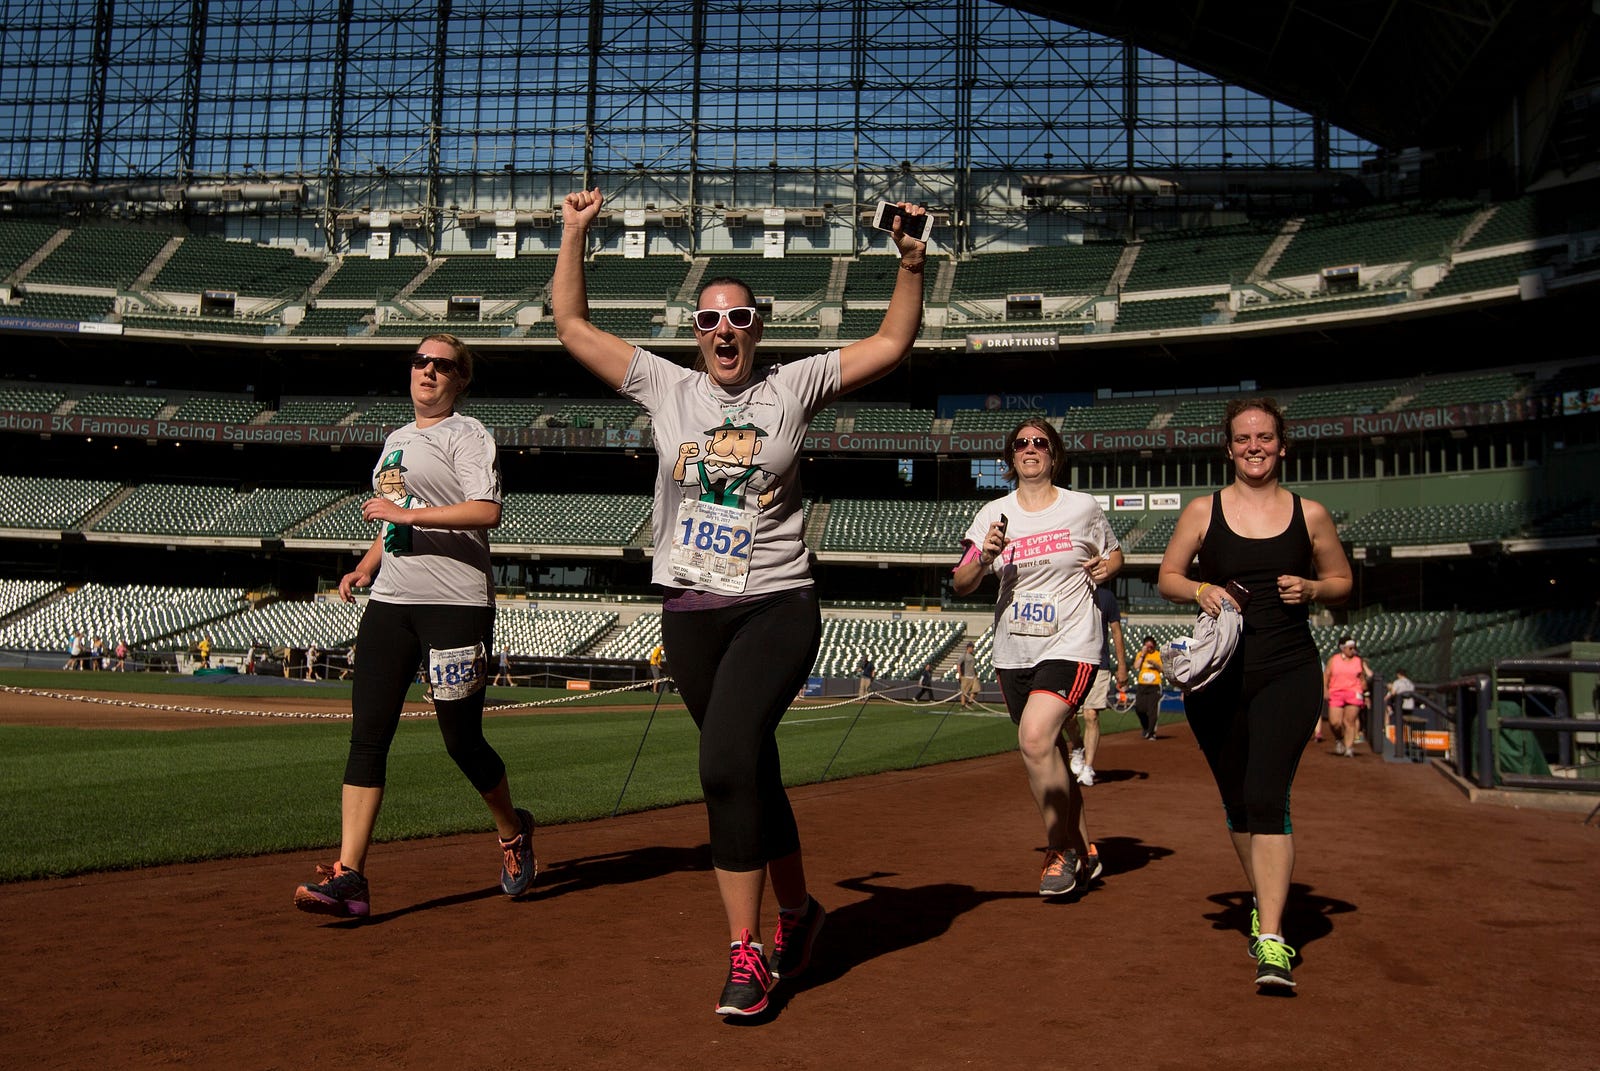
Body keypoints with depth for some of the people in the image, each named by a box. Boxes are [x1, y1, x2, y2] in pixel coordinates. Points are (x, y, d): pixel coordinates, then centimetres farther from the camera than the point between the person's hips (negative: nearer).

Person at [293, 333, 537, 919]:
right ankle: (348, 876, -4)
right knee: (367, 735, -3)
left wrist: (404, 513, -18)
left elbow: (487, 512, -19)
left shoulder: (467, 434, -3)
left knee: (461, 739, -1)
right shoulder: (396, 440, 22)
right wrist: (365, 566, 13)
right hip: (389, 603, 7)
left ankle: (513, 832, 26)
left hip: (456, 604, -7)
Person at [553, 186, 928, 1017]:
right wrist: (574, 234, 12)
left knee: (727, 763, -20)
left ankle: (744, 951, -9)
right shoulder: (666, 387, 8)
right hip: (690, 614, 3)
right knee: (749, 771, 11)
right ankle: (796, 909, 31)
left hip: (777, 608, -3)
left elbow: (891, 344, 5)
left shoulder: (792, 388, 4)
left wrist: (910, 264, -6)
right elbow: (572, 327, 12)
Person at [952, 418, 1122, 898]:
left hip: (1071, 645, -4)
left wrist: (1106, 568, -5)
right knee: (1050, 753, 11)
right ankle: (1084, 849, 30)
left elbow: (1114, 553, 18)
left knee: (1035, 737, -23)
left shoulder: (1083, 507, 1)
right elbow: (961, 586, 2)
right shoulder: (994, 515, 4)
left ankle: (1061, 850, -5)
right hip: (1013, 651, 4)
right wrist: (983, 558, -17)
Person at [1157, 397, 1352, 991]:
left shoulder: (1310, 514, 5)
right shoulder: (1202, 511, 4)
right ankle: (1262, 901, 36)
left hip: (1289, 673, -2)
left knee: (1265, 798, -15)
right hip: (1215, 674, 2)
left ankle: (1271, 940, -13)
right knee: (1236, 802, 12)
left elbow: (1342, 581, 15)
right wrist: (1201, 591, -12)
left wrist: (1311, 589, -7)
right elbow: (1167, 578, 9)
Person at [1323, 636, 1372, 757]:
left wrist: (1363, 693, 13)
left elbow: (1363, 678, 17)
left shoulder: (1359, 661, 11)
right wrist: (1325, 689, -4)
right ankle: (1338, 740, 21)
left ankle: (1349, 747, -1)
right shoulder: (1333, 660, 8)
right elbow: (1326, 675, 8)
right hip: (1336, 693, 0)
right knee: (1334, 722, -8)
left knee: (1350, 721, -6)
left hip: (1354, 694, 0)